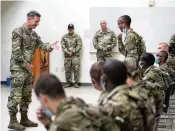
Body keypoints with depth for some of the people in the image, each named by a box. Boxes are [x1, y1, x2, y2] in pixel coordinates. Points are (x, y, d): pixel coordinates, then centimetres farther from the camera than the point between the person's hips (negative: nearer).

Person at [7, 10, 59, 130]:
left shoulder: (34, 34, 12)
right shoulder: (18, 32, -12)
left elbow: (42, 45, 7)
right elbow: (16, 51, -17)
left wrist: (51, 47, -14)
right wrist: (25, 64, -14)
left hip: (28, 68, 9)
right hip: (18, 68, -8)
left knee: (27, 95, 12)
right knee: (16, 95, -6)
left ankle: (24, 118, 21)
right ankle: (13, 120, 1)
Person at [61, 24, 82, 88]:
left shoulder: (77, 37, 3)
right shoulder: (64, 37, 9)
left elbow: (79, 46, -4)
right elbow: (63, 46, 3)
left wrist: (72, 52, -11)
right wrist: (67, 52, -11)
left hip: (76, 55, -2)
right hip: (67, 56, 2)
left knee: (76, 69, -4)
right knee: (67, 70, 5)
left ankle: (76, 82, 4)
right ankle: (68, 82, 14)